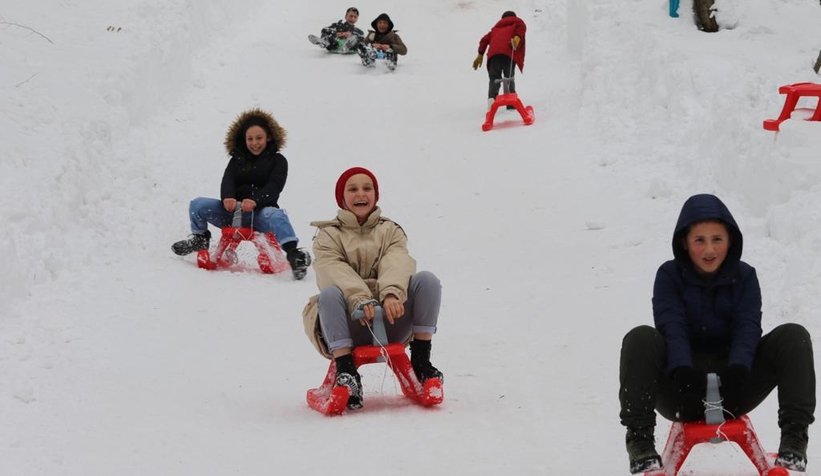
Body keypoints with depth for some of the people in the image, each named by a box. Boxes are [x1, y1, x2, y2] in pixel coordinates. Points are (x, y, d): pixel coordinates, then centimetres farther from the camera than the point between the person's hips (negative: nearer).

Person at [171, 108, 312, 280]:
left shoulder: (278, 161, 7)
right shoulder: (237, 160, 17)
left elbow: (273, 187, -10)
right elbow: (228, 180, -1)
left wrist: (255, 200, -31)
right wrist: (228, 197, -27)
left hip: (260, 211, -4)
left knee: (275, 216, -39)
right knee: (197, 205, -13)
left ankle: (293, 253, -56)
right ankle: (200, 238, 15)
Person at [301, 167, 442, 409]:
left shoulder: (391, 231, 17)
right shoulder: (328, 236, 11)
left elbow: (398, 264, -6)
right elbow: (334, 272, -10)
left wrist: (391, 293, -30)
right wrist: (360, 299, -32)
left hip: (390, 320, 2)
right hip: (350, 326, -2)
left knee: (427, 280, -20)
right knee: (330, 294, -33)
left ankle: (421, 360, -15)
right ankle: (346, 371, -32)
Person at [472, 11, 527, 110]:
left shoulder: (496, 27, 37)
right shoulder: (517, 22, 28)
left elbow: (485, 39, 26)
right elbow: (521, 26, 3)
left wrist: (480, 55, 26)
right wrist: (518, 37, -11)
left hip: (494, 53, 2)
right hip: (509, 53, -2)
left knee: (494, 77, 1)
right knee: (509, 77, 6)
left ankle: (492, 97, -25)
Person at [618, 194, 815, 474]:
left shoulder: (744, 276, 5)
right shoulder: (669, 275, 0)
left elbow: (748, 327, -11)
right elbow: (671, 327, -16)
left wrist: (738, 368, -32)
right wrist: (682, 370, -36)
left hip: (733, 389, 1)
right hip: (681, 391, -1)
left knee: (794, 336, -19)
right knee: (640, 339, -30)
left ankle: (794, 440, -21)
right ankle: (640, 444, -28)